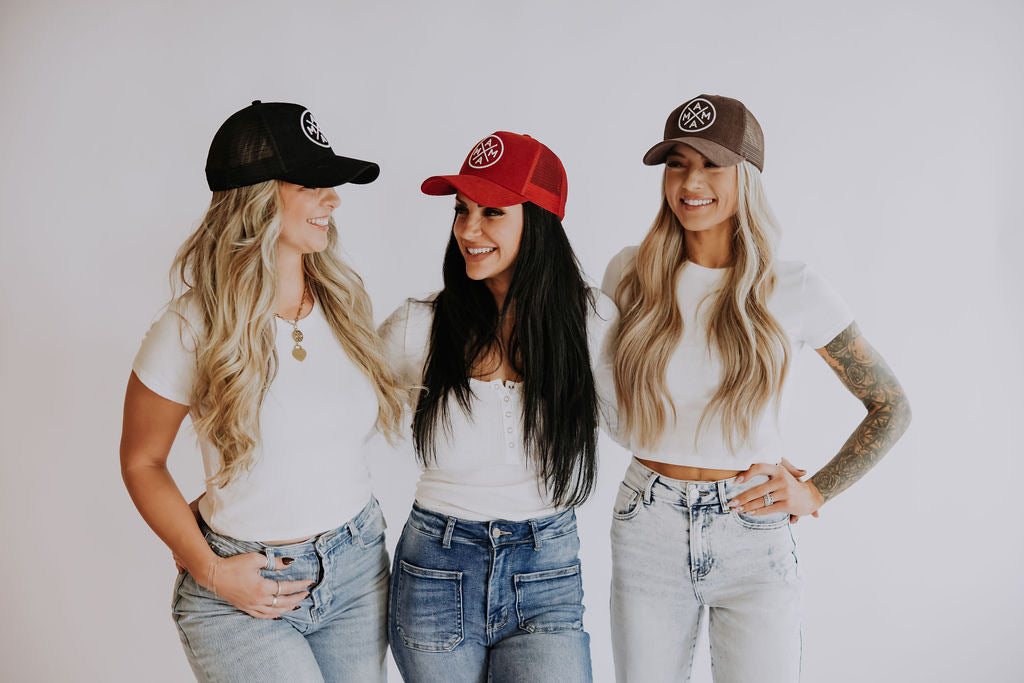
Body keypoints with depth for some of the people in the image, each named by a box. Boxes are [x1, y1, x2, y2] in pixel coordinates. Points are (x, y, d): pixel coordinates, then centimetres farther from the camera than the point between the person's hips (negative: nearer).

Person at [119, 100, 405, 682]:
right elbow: (141, 463, -3)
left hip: (359, 568, 4)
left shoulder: (347, 299, -2)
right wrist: (210, 570, -10)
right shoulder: (192, 330, -15)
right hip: (245, 589, -4)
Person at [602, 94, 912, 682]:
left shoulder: (794, 290, -6)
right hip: (647, 530, 2)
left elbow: (891, 408, 4)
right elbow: (600, 380, 17)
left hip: (754, 532, -1)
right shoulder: (632, 274, -2)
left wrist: (814, 492, -3)